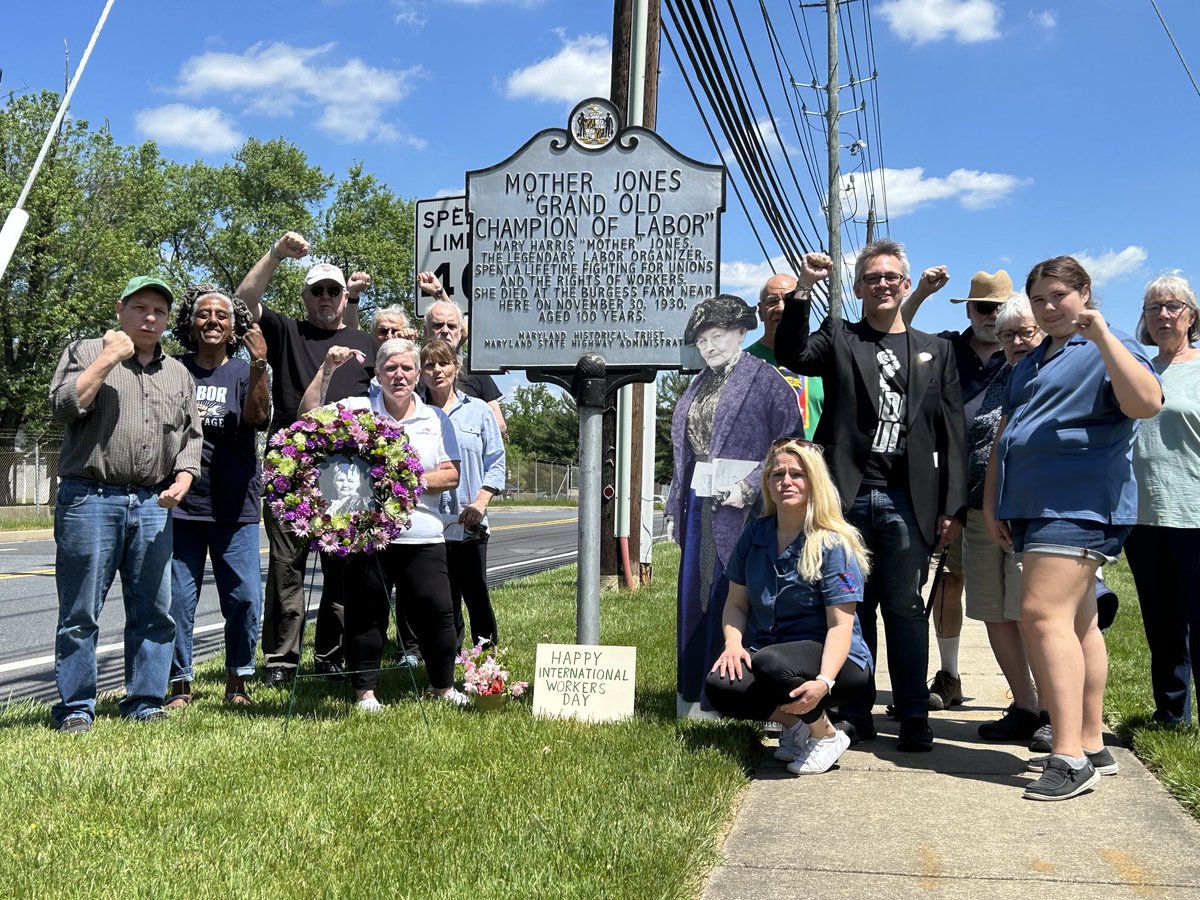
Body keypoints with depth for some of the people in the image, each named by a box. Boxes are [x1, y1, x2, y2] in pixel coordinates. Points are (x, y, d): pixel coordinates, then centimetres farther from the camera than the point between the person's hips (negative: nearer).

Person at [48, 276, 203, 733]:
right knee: (80, 613, -1)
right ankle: (75, 708, 7)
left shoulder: (178, 374, 19)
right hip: (90, 500, -4)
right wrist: (108, 358, -8)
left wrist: (183, 479, 1)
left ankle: (144, 703, 13)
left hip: (153, 505, 4)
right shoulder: (86, 352, 8)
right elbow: (64, 406, -6)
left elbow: (191, 436, 18)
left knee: (154, 612, 4)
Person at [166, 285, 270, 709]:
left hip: (235, 507, 0)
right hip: (180, 503, 0)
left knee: (245, 598, 0)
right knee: (178, 598, 1)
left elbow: (257, 416, -12)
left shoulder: (246, 372, 7)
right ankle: (180, 685, 13)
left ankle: (237, 681, 16)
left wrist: (259, 364, -23)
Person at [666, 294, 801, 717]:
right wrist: (675, 506, 16)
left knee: (729, 594, -5)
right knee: (693, 594, 8)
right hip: (699, 502, 7)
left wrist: (750, 488, -17)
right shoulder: (698, 386, 18)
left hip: (740, 504, -7)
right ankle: (693, 694, 17)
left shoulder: (765, 379, -3)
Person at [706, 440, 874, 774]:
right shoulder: (754, 534, 5)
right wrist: (733, 642, -13)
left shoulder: (833, 544, -11)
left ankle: (826, 736, -7)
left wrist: (823, 682, -32)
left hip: (830, 661, -4)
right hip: (765, 653, 4)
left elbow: (840, 625, -16)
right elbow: (736, 603, 9)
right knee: (721, 686, -27)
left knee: (771, 662, -36)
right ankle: (792, 722, 4)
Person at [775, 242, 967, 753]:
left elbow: (953, 433, 9)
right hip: (849, 496, 0)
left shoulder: (935, 351, 16)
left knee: (906, 609, 1)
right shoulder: (838, 339, 13)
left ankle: (913, 718, 8)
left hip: (907, 500, 0)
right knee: (852, 608, 4)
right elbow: (791, 356, -8)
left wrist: (953, 507, 1)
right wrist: (803, 289, -16)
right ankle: (855, 715, 13)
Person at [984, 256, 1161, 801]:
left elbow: (1146, 402, -21)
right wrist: (992, 501, 16)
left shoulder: (1109, 350, -2)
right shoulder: (1030, 364, 23)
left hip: (1080, 505, -8)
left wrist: (1102, 333, -23)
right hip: (1030, 507, 9)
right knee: (1076, 622, 9)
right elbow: (1004, 435, 25)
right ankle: (1092, 746, 14)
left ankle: (1070, 756, -20)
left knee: (1044, 613, -20)